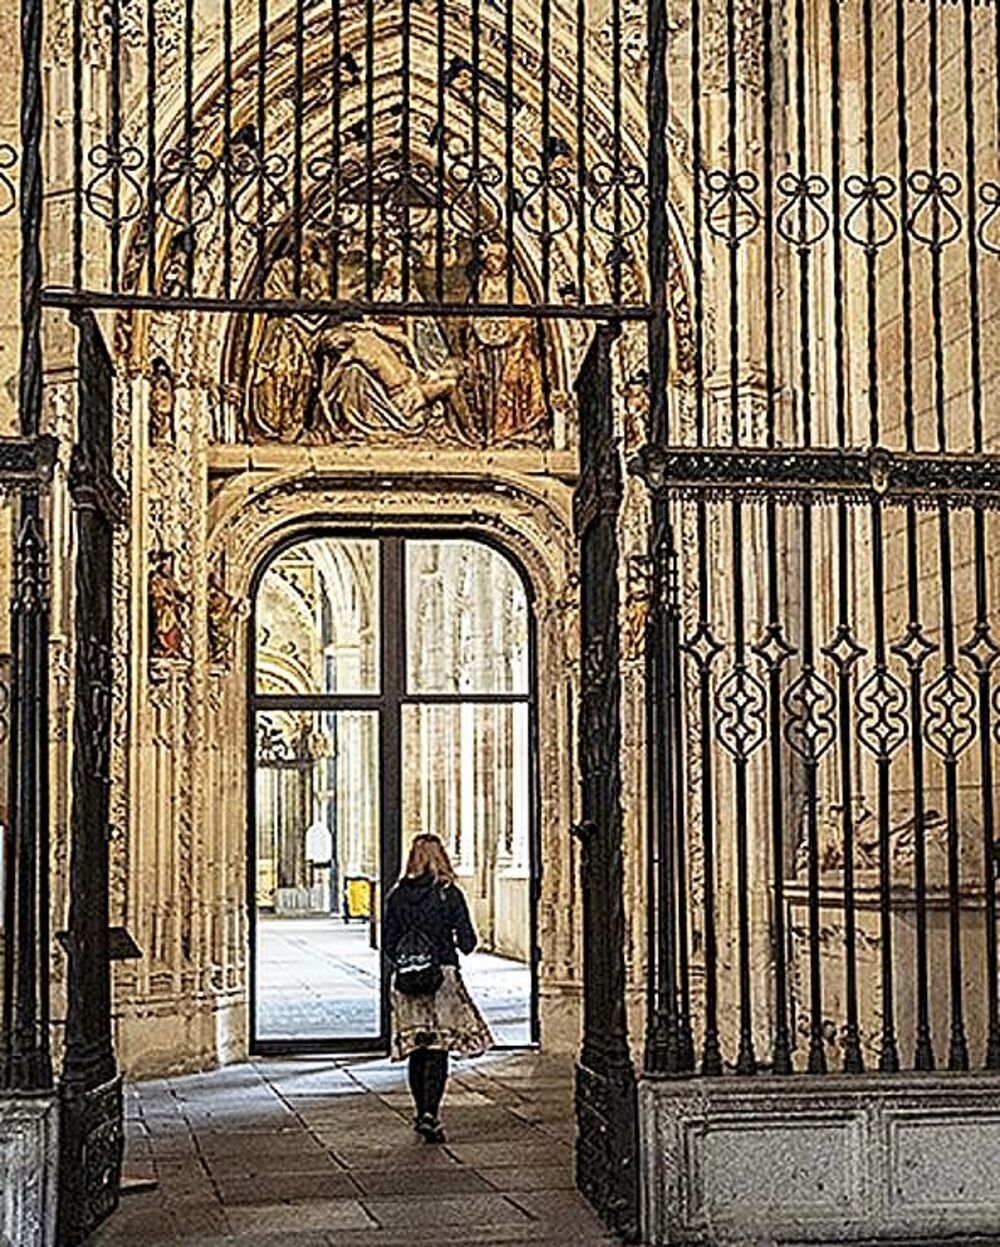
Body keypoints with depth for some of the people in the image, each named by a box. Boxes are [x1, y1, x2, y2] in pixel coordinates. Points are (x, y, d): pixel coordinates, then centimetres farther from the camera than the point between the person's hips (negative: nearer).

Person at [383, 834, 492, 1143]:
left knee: (416, 1050, 13)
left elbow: (389, 945, 6)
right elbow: (467, 942, -6)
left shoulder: (397, 895, 3)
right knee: (438, 1050, -3)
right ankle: (430, 1115, -13)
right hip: (442, 976, -3)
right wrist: (456, 944, 16)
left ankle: (422, 1113, 21)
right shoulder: (449, 893, -6)